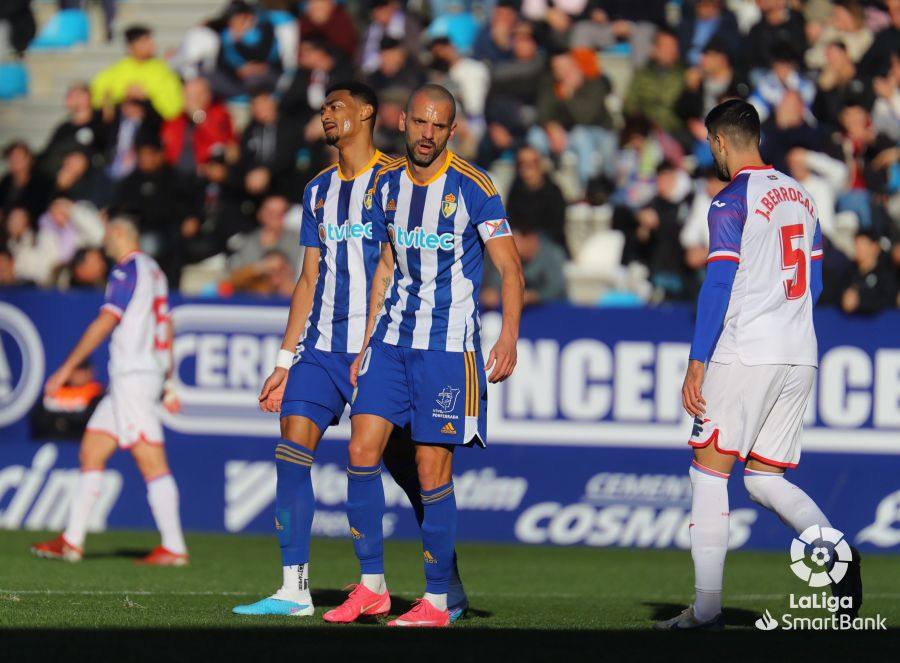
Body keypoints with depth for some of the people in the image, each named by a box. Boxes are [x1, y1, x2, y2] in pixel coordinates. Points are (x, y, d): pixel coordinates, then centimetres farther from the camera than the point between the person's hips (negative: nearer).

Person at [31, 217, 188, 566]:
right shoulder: (154, 271, 18)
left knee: (152, 463, -11)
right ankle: (72, 541, 10)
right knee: (91, 452, 10)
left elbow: (105, 323, -15)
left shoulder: (127, 270, -9)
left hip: (133, 376, -10)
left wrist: (67, 368, -13)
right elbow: (166, 328, 22)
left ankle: (174, 548, -13)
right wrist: (168, 383, 26)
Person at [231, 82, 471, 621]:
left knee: (404, 463, -2)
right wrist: (286, 360, 17)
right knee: (292, 451, -7)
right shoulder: (319, 190, 17)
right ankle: (294, 590, -5)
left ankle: (450, 589, 11)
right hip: (321, 346, 6)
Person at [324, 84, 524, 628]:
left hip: (449, 346, -5)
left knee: (433, 470, -5)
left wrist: (509, 336, -22)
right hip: (392, 338, 5)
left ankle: (437, 601, 4)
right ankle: (371, 587, 4)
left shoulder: (472, 187, -9)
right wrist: (366, 346, 17)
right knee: (362, 449, -5)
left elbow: (510, 267, -9)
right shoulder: (387, 185, 8)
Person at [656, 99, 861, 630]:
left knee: (709, 471, 1)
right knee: (765, 479, 12)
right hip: (800, 357, 7)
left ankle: (707, 607, -3)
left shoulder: (732, 201, -8)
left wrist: (698, 362, -12)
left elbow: (719, 285, -14)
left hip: (745, 355, -7)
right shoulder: (800, 195, 15)